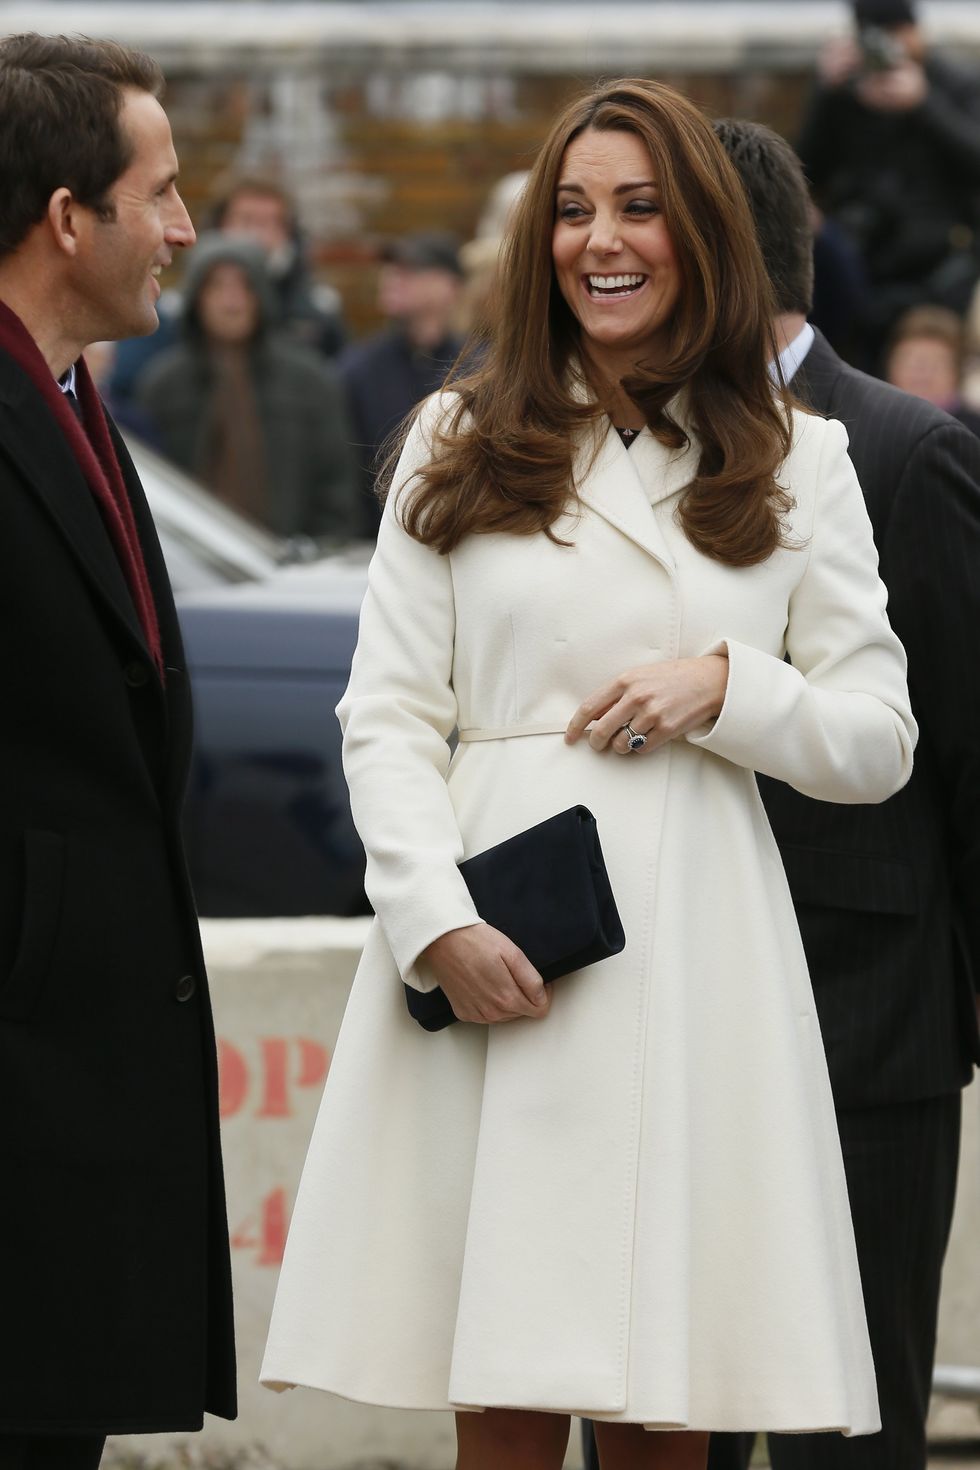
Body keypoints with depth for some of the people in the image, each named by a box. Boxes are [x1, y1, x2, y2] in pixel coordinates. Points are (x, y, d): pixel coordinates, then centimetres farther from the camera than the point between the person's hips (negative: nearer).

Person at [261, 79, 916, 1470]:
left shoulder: (795, 463, 11)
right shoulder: (459, 447, 11)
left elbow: (879, 741, 11)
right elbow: (387, 716, 5)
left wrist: (725, 687, -7)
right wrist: (439, 924, -9)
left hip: (696, 953, 0)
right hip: (492, 959, 0)